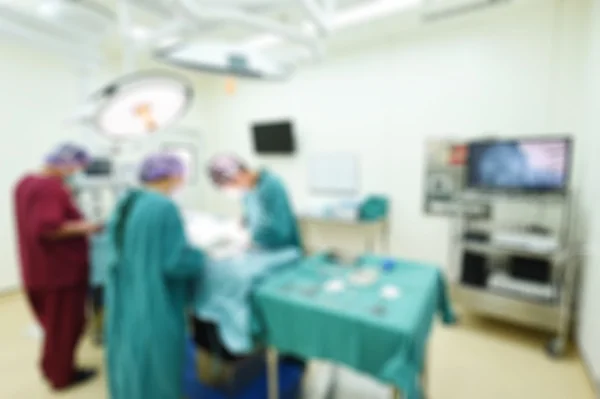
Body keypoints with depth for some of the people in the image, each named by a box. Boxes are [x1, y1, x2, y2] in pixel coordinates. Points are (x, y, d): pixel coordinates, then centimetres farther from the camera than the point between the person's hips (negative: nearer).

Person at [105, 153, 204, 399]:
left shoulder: (126, 203, 4)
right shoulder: (165, 207, -22)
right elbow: (175, 260, -24)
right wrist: (202, 253, -6)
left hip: (124, 300, 8)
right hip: (154, 305, -8)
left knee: (129, 362, 25)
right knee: (156, 367, 11)